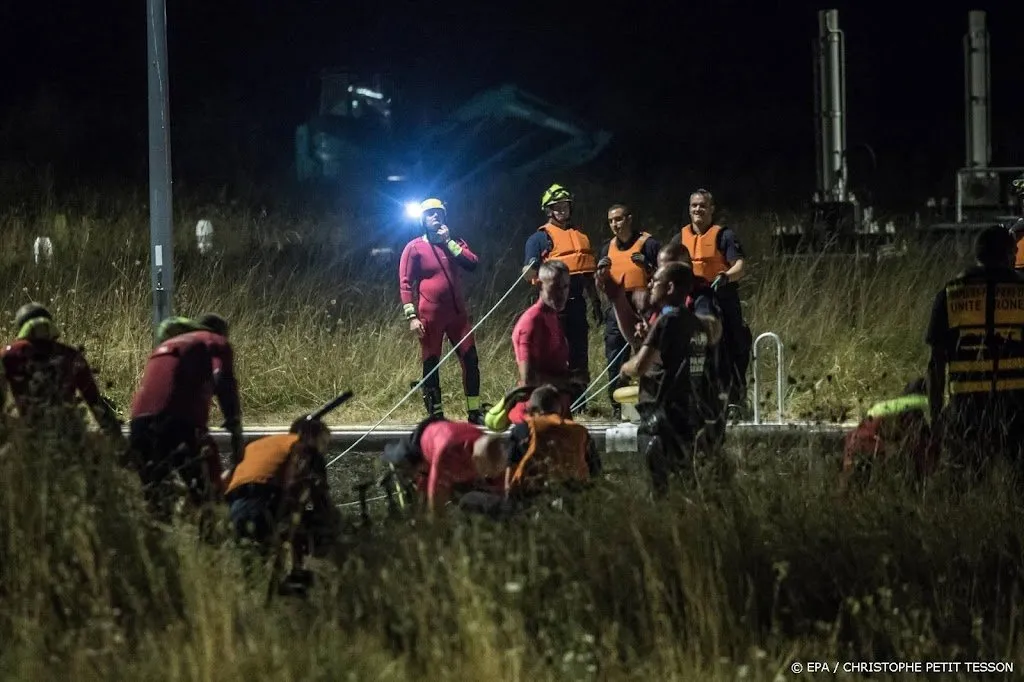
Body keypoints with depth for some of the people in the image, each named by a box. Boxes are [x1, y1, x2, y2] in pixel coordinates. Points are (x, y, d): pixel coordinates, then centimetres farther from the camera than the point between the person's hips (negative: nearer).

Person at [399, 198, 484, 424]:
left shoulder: (455, 243, 12)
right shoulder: (415, 248, 0)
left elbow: (472, 264, -4)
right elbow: (405, 284, -4)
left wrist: (449, 243, -8)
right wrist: (411, 316, -12)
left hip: (457, 313, 4)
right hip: (430, 316, -4)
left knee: (470, 359, 0)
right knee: (431, 364, 1)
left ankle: (474, 412, 7)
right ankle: (436, 415, 6)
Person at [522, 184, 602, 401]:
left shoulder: (581, 237, 18)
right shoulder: (540, 238, 1)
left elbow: (589, 276, 22)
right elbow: (530, 274, -10)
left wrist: (596, 304, 21)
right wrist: (533, 268, -33)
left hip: (577, 302, 6)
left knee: (579, 355, 9)